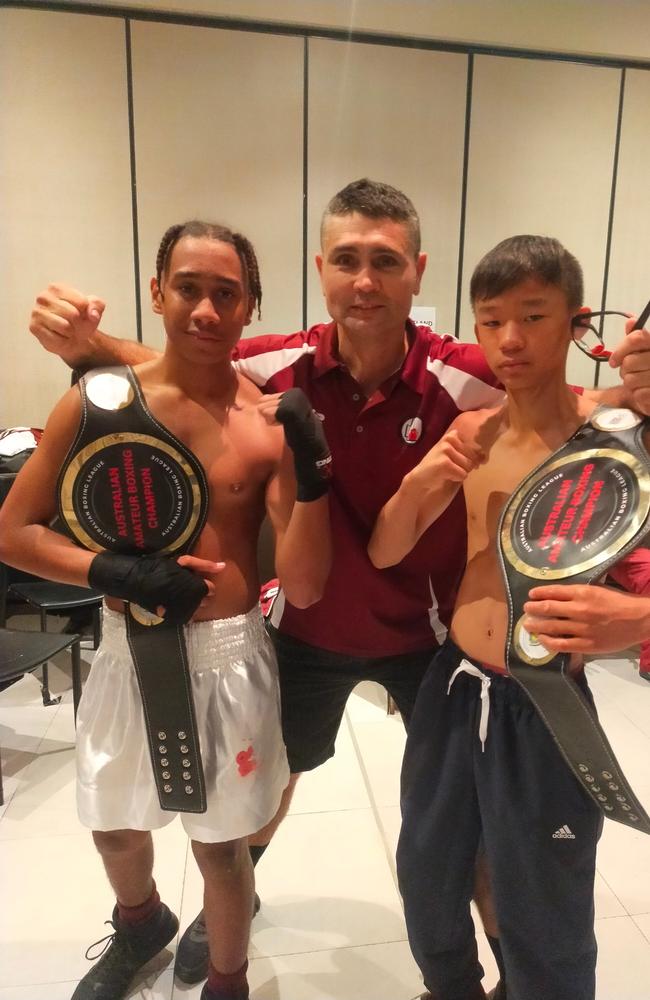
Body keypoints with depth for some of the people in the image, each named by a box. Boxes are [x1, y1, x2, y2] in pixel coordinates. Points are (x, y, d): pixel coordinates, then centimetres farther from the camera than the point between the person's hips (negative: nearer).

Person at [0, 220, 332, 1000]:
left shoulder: (269, 425, -10)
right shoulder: (98, 401, -8)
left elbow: (303, 588, -13)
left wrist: (310, 471, -27)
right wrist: (116, 572, -17)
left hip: (228, 656, -2)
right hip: (128, 652, 3)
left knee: (221, 844, 15)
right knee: (114, 829, 25)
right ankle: (140, 924, 61)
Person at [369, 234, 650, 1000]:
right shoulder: (471, 434, -1)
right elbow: (383, 553, 1)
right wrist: (419, 481, -15)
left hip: (544, 709, -5)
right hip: (452, 689, 5)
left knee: (541, 927, 16)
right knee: (426, 878, 26)